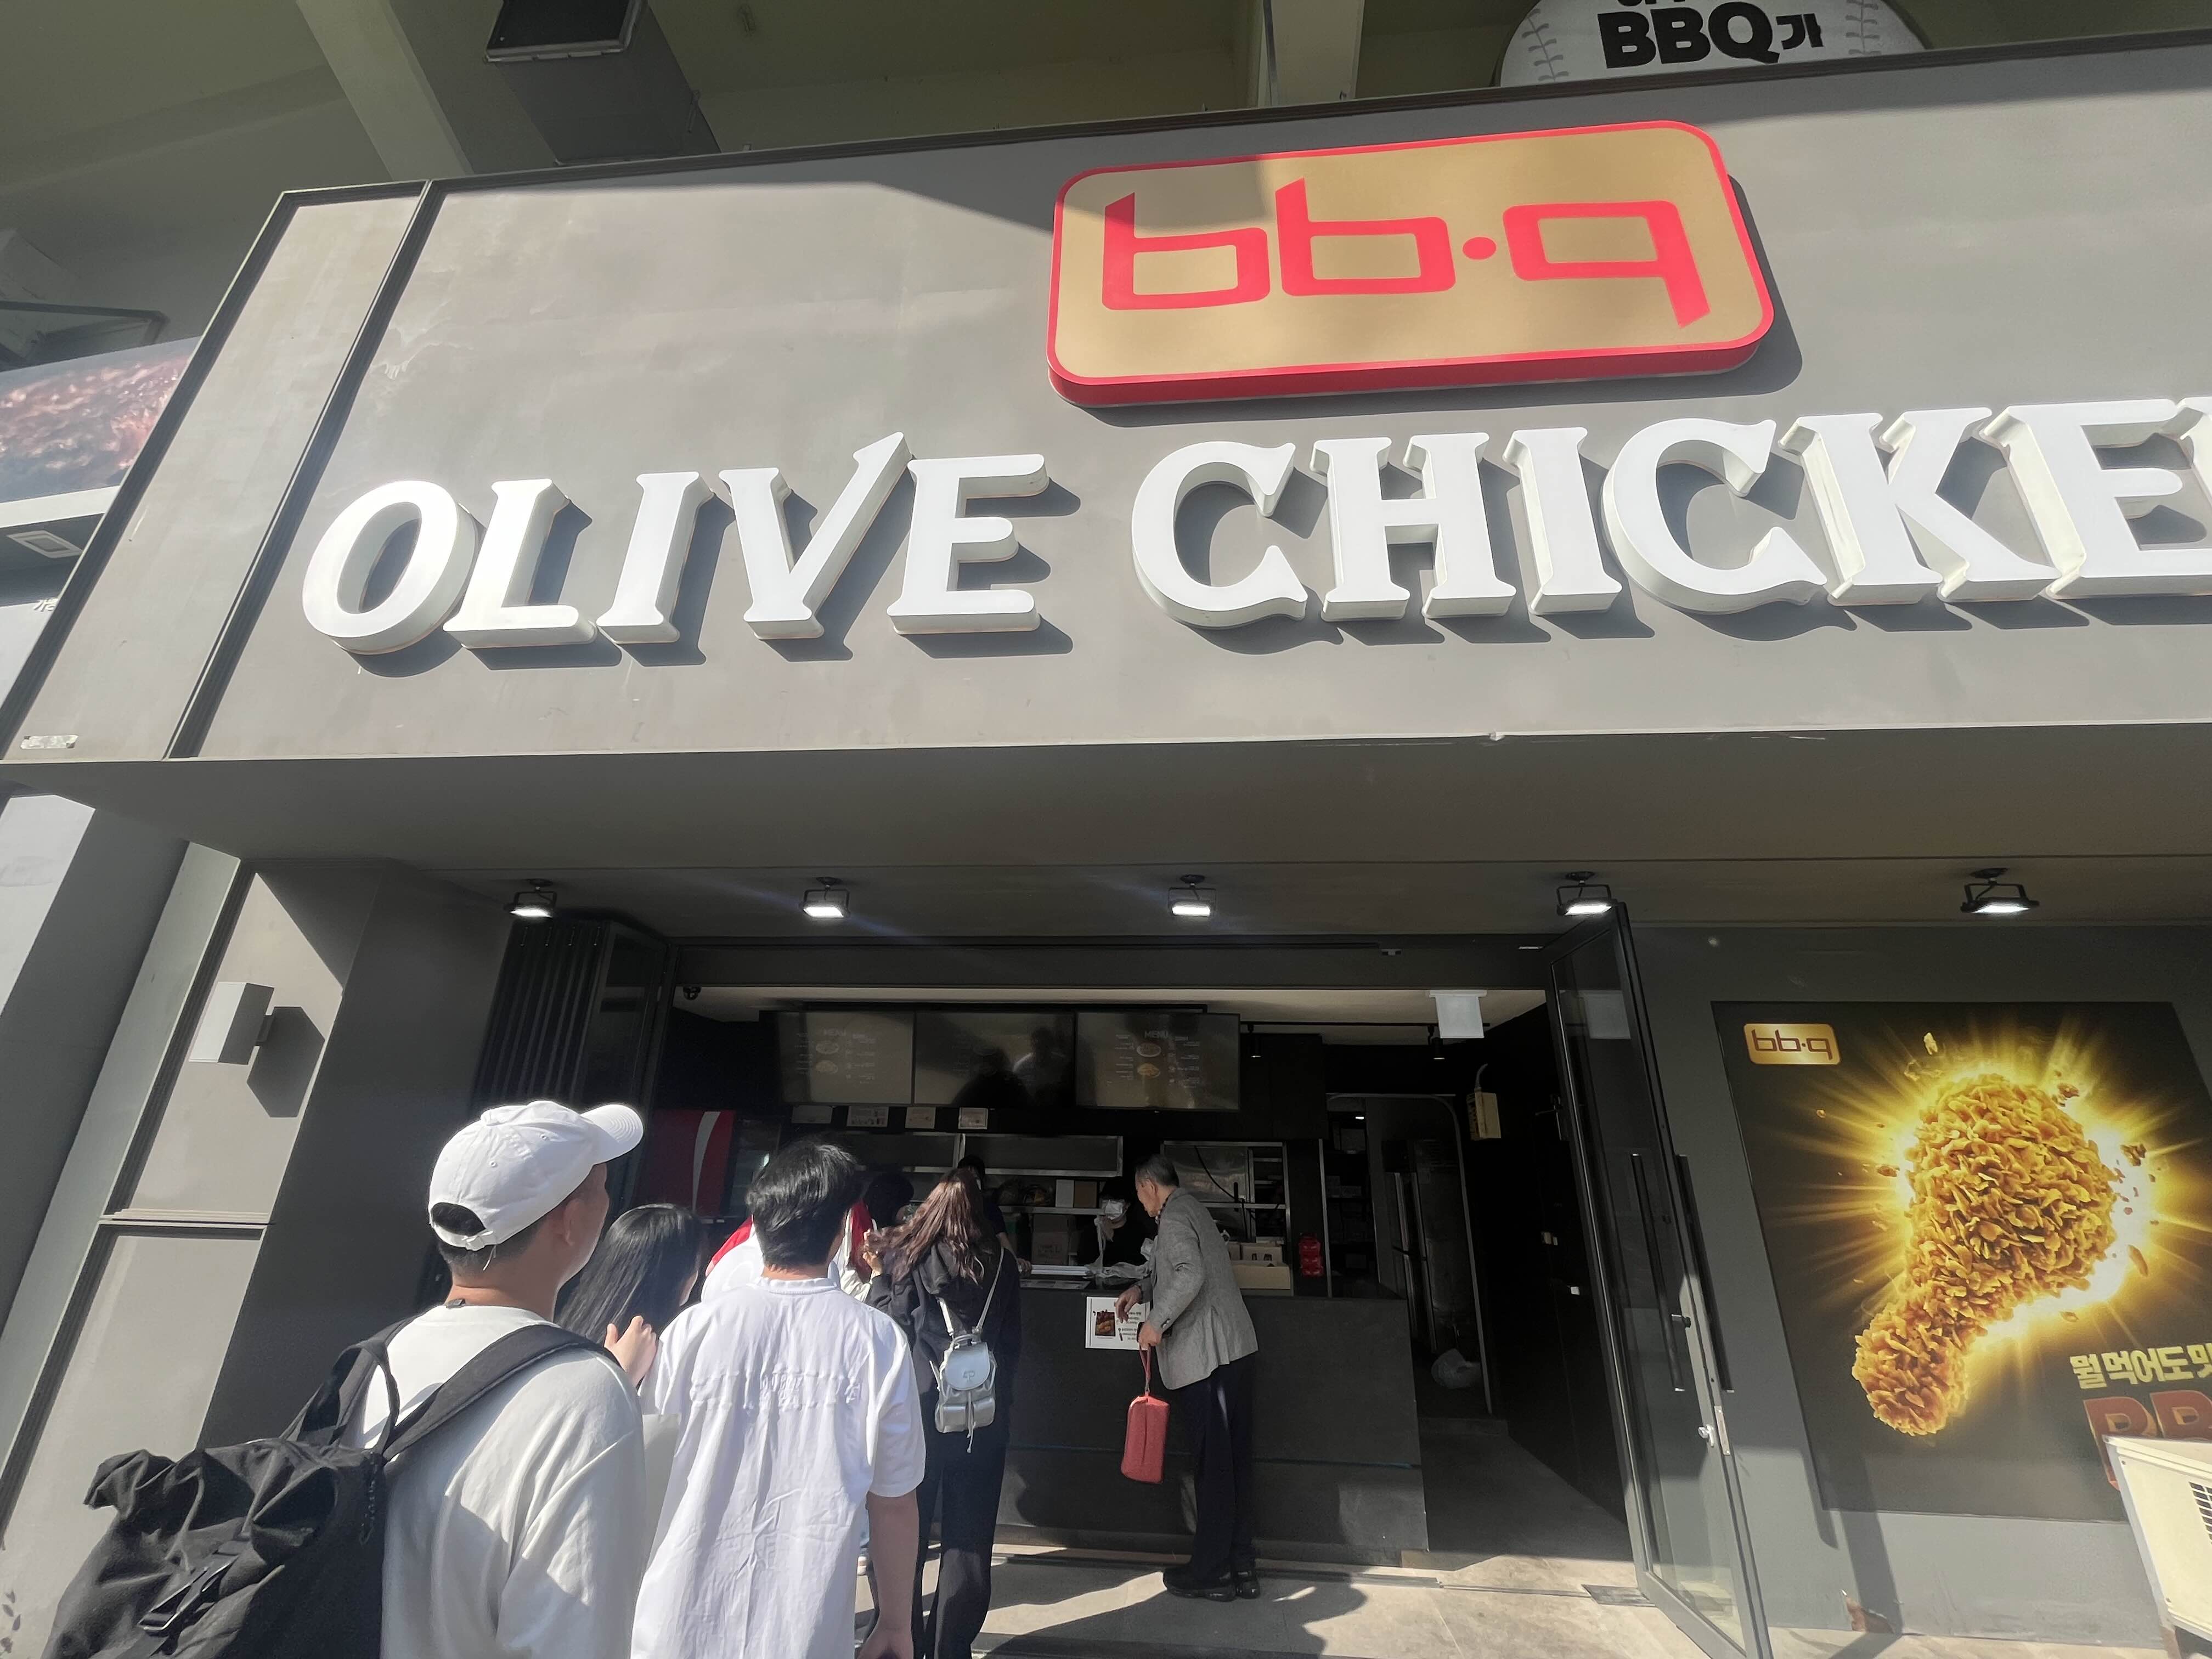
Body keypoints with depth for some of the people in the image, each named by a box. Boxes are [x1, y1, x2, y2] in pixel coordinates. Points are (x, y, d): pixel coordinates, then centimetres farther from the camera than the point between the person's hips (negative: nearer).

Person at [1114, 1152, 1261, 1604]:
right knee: (1234, 1460, 13)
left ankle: (1211, 1572, 12)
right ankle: (1240, 1566, 22)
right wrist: (1142, 1288, 22)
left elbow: (1190, 1275, -26)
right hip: (1235, 1349, 9)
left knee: (1213, 1462, 1)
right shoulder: (1193, 1210, 17)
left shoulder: (1175, 1216, -11)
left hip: (1203, 1356, -9)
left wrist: (1157, 1322, -20)